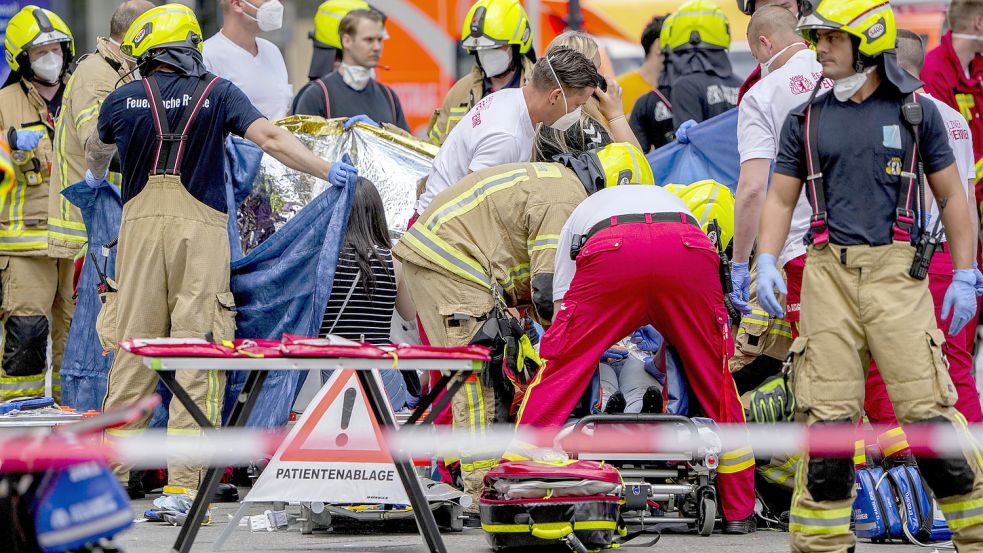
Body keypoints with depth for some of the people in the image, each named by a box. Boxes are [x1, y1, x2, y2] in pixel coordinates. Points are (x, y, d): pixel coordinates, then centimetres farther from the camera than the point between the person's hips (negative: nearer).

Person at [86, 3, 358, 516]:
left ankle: (111, 473, 16)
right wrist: (328, 171, -7)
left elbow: (96, 151, 28)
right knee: (197, 357, -3)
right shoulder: (218, 94, 1)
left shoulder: (122, 100, 7)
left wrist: (95, 178, 51)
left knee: (132, 352, 10)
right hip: (201, 229, -2)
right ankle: (183, 484, -8)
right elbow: (269, 138, -12)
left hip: (140, 227, 2)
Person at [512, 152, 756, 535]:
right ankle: (739, 512, 24)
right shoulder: (670, 198, 47)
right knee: (716, 379, 19)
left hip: (609, 258, -2)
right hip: (691, 254, 2)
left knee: (558, 373, 11)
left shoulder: (583, 210, 41)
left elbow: (561, 307, 35)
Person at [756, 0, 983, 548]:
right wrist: (766, 263, 0)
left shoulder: (916, 111, 8)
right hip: (828, 272, 2)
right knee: (826, 410, -4)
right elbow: (781, 198, 16)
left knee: (927, 404, -8)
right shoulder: (807, 119, 14)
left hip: (896, 271, -2)